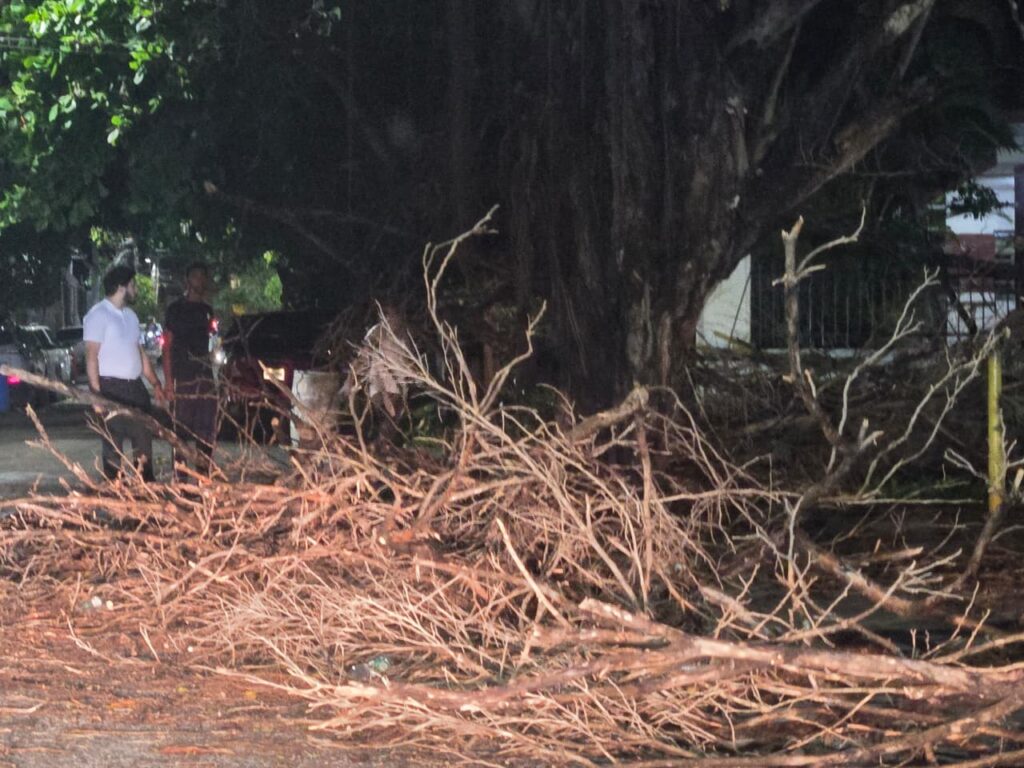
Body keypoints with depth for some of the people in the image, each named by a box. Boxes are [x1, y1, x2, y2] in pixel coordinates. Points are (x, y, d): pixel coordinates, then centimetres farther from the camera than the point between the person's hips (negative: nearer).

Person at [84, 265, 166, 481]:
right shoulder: (98, 315, -9)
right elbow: (91, 356, -13)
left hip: (135, 386, 8)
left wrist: (155, 384, 16)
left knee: (143, 440, 9)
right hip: (111, 388, -8)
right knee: (113, 444, -4)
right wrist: (97, 393, -20)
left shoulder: (130, 315, 17)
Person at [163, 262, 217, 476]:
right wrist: (168, 382, -11)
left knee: (207, 430, 4)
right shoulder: (176, 309, 0)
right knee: (182, 429, -5)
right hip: (183, 377, -5)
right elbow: (167, 346, -3)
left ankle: (204, 473, 11)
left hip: (206, 377, 5)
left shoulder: (207, 310, 16)